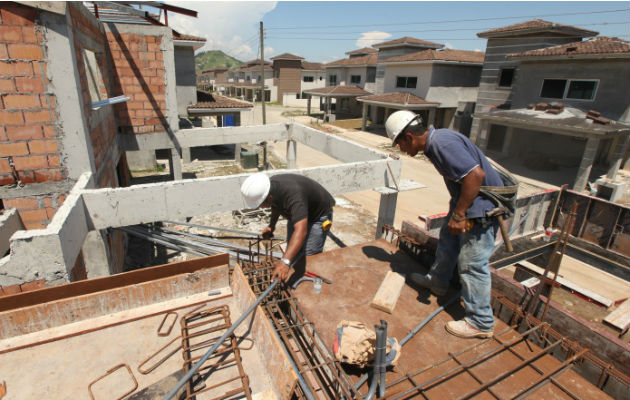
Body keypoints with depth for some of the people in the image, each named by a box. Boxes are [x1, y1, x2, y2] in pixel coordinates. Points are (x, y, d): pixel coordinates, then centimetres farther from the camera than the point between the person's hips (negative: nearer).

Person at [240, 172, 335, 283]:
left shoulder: (293, 195, -44)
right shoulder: (271, 185, -20)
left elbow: (301, 230, -55)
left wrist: (285, 262, -63)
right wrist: (271, 225, 5)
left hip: (318, 215, -7)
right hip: (297, 213, 8)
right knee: (293, 253, 13)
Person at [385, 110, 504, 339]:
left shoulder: (442, 143, -25)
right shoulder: (435, 142, 7)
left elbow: (476, 174, -32)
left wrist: (458, 215, -26)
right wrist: (456, 211, 19)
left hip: (481, 207, -11)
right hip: (467, 201, 11)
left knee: (472, 263, -2)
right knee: (448, 240, 24)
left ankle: (481, 323, 14)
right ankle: (437, 282, 46)